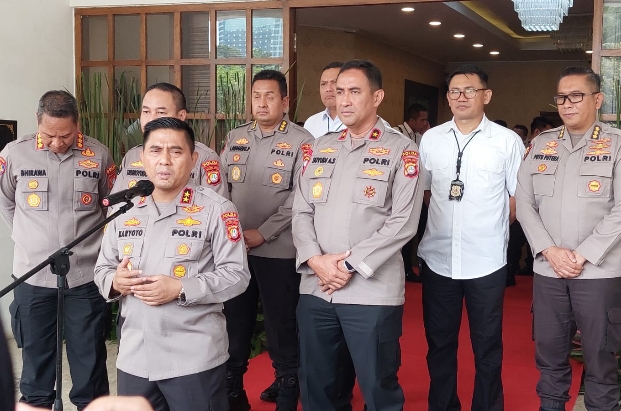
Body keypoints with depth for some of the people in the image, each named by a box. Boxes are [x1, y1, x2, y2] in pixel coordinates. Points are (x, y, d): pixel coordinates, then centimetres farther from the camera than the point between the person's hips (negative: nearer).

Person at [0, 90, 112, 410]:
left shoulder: (98, 155, -3)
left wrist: (86, 239, 8)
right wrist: (29, 238, 10)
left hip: (86, 276, 0)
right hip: (33, 276, 1)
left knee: (89, 360, 10)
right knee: (36, 357, 15)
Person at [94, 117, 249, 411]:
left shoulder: (216, 209, -5)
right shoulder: (125, 210, 10)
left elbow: (236, 274, -9)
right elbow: (102, 268, 17)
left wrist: (180, 289, -19)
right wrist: (114, 281, -6)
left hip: (195, 359, -4)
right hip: (133, 358, 5)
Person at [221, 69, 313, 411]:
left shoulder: (301, 141, -5)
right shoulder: (236, 138, 10)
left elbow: (299, 199, -12)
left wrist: (261, 233, -14)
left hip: (278, 251, -4)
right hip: (234, 247, 5)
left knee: (281, 325, 5)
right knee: (235, 322, 13)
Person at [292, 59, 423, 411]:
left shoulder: (402, 151, -2)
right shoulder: (321, 148, 14)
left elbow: (403, 222, -10)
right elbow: (302, 211, 9)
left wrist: (350, 265, -13)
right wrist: (315, 260, -8)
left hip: (371, 291, -5)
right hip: (315, 288, 5)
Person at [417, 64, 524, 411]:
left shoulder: (508, 141, -3)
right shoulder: (431, 139, 5)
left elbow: (519, 197, 2)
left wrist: (490, 228, 3)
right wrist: (446, 223, 5)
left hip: (486, 261, -2)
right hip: (438, 258, 3)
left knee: (487, 347, 10)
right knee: (439, 343, 14)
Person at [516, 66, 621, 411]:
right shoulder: (541, 144, 9)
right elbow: (524, 202, 5)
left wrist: (582, 255, -12)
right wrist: (550, 251, -7)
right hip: (547, 270, 3)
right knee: (549, 353, 12)